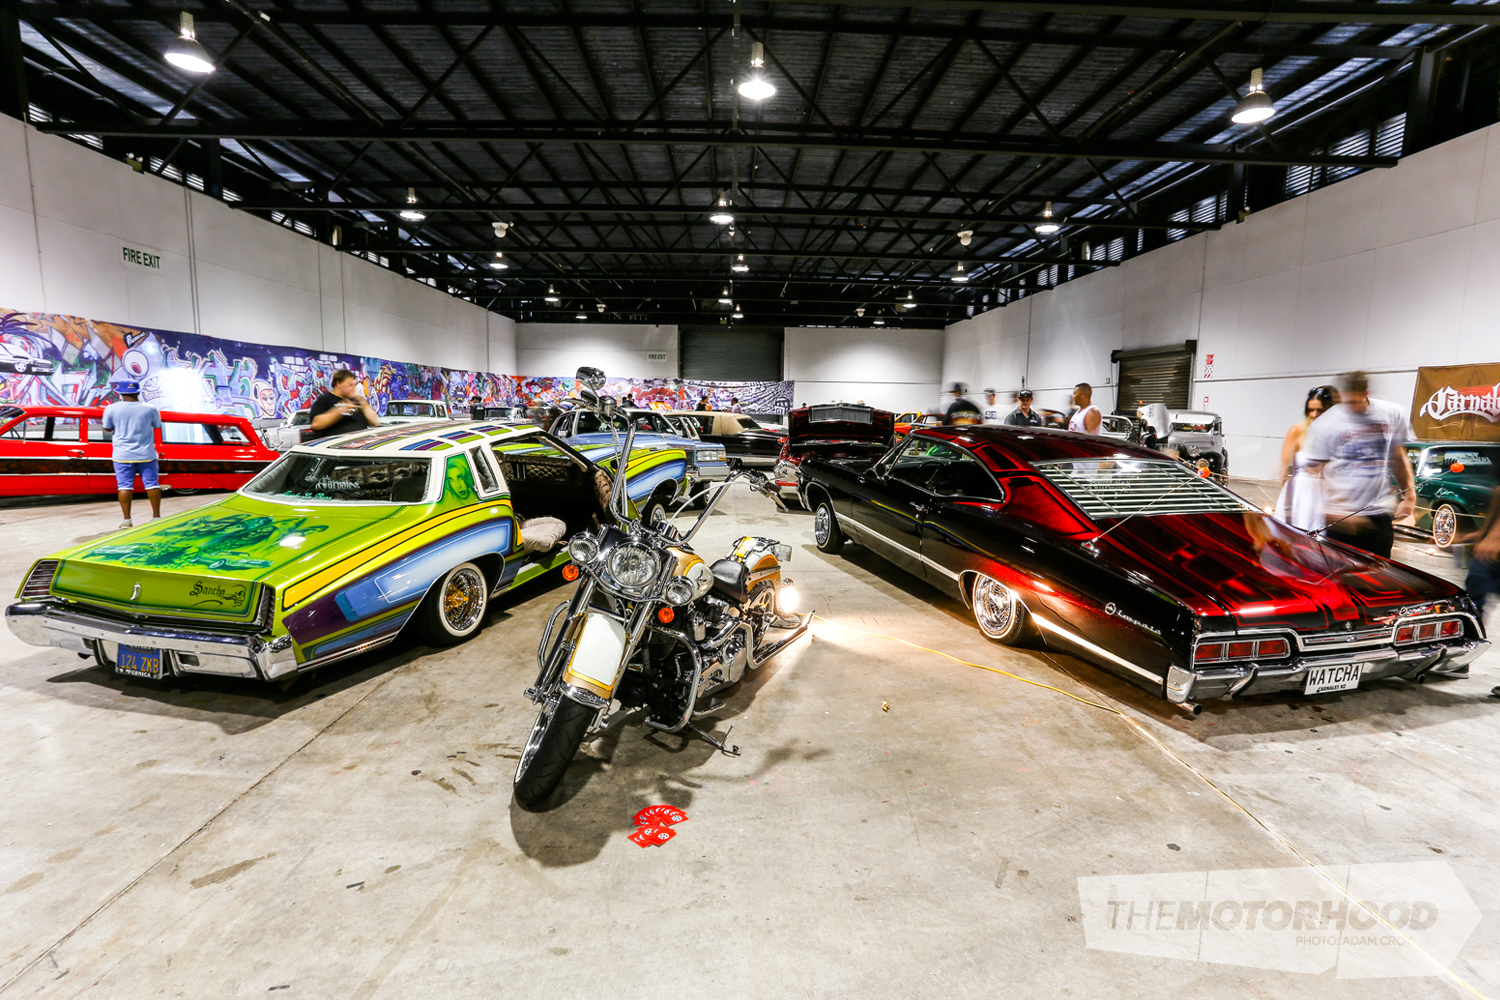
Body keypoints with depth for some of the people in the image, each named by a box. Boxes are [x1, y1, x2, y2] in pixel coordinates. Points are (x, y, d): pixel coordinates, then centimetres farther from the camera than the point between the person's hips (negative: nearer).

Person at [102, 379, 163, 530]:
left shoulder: (112, 409, -6)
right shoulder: (150, 408, -6)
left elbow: (108, 428, 7)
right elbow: (157, 426, 11)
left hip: (122, 455, 0)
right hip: (146, 454, 0)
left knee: (124, 486, 2)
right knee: (152, 484, 6)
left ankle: (127, 519, 1)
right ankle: (156, 516, 7)